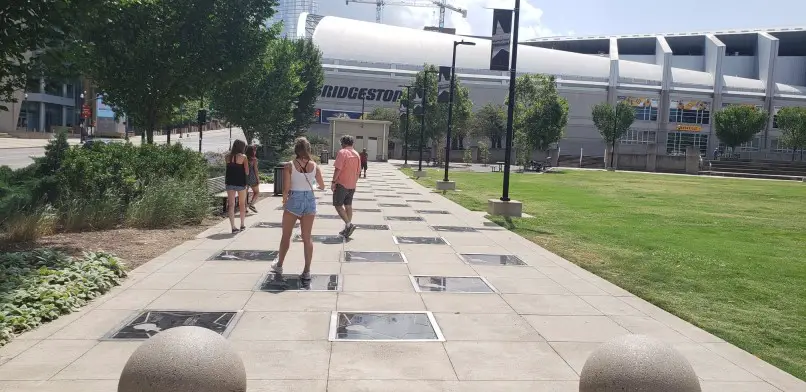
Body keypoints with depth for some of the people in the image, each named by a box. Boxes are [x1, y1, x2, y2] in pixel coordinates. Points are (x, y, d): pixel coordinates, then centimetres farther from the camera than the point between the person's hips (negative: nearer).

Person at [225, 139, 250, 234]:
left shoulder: (228, 156, 4)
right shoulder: (243, 157, -7)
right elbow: (247, 172, -8)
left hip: (229, 182, 3)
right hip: (240, 183, -3)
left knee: (231, 205, 3)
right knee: (242, 204, 15)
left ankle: (233, 227, -1)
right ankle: (243, 225, 24)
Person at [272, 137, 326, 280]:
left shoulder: (289, 166, -9)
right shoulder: (314, 166, -2)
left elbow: (286, 189, -12)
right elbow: (322, 187, 9)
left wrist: (284, 202, 6)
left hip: (294, 200, -2)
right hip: (310, 200, 2)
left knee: (286, 236, 15)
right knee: (307, 237, 8)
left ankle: (279, 266, 31)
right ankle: (307, 271, 9)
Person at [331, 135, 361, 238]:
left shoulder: (342, 152, -12)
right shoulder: (357, 154, 11)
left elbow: (338, 169, -19)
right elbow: (358, 171, 15)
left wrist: (333, 182, -14)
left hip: (342, 184, -7)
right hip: (352, 185, 7)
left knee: (338, 205, -2)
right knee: (348, 206, 12)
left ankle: (349, 224, -14)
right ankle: (347, 229, 14)